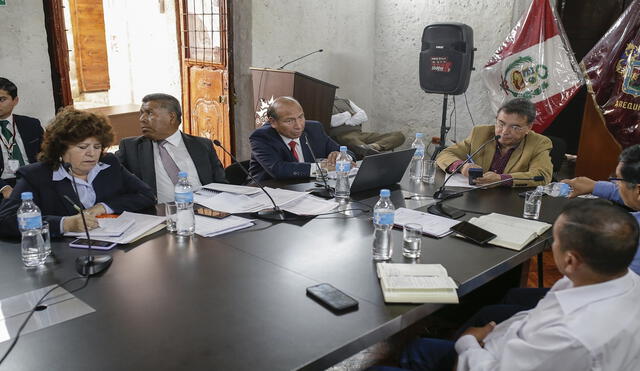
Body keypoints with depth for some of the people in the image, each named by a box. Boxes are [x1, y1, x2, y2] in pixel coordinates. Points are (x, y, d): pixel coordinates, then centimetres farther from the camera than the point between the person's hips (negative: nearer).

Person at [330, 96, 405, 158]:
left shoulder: (345, 101, 29)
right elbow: (331, 121, -9)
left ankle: (374, 146, -40)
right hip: (340, 136, -5)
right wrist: (348, 114, 4)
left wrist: (349, 121, -3)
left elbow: (364, 116, 16)